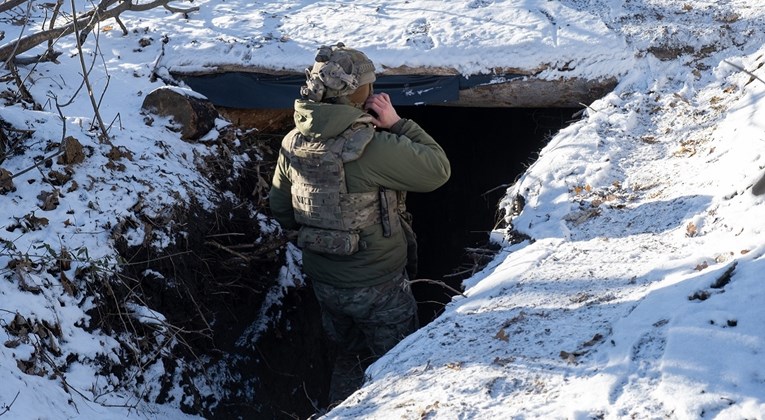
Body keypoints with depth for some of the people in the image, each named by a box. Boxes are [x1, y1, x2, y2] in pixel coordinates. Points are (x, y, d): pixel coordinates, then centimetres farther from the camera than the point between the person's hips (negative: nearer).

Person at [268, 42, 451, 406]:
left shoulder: (293, 144, -7)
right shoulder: (373, 147, -29)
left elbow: (280, 209, 5)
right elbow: (438, 169, -19)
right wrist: (397, 124, -13)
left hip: (323, 281, 6)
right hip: (376, 288, -6)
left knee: (348, 357, 28)